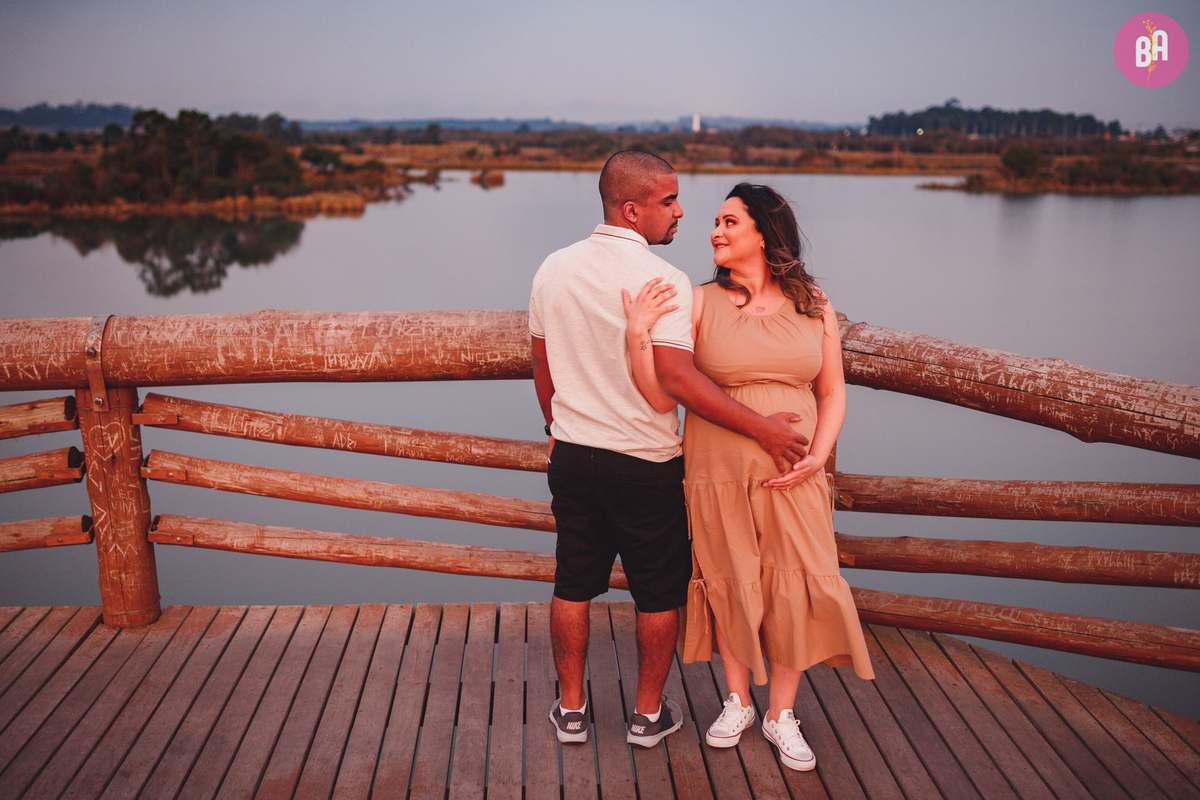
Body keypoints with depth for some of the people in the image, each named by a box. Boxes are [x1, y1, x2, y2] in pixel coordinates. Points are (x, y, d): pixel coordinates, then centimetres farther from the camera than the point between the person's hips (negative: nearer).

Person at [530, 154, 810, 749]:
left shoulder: (552, 270, 2)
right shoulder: (663, 281, -18)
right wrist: (760, 427, -24)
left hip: (572, 454, 5)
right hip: (645, 463, -5)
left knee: (573, 587, 17)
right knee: (659, 593, 13)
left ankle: (571, 708, 29)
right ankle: (649, 714, 25)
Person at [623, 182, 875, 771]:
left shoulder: (813, 306, 2)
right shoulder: (701, 304, -4)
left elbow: (832, 393, 7)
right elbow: (662, 396, -11)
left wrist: (818, 456, -8)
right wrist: (637, 335, -24)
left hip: (792, 477, 1)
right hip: (718, 473, -1)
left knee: (795, 588, 4)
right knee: (729, 584, 11)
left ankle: (781, 715, 25)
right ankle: (738, 702, 33)